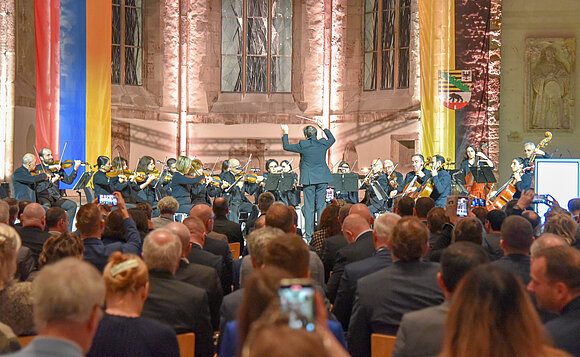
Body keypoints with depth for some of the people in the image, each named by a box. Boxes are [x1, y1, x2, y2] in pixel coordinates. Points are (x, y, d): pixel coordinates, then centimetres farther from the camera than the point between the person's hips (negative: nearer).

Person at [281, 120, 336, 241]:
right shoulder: (323, 144, 1)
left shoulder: (303, 145, -9)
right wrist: (323, 128, 33)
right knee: (321, 206, 8)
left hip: (309, 179, -3)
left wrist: (285, 133, 17)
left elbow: (286, 146, 3)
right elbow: (332, 139, 24)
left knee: (309, 207, 1)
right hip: (322, 179, 3)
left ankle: (309, 234, 1)